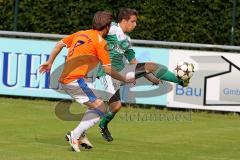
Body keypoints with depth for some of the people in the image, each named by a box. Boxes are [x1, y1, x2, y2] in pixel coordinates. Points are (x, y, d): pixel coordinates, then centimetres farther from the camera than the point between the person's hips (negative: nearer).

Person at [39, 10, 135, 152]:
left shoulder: (81, 34, 16)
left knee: (96, 105, 17)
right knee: (100, 109, -8)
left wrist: (50, 62, 31)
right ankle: (75, 135, -16)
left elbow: (59, 44, 22)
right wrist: (125, 80, 5)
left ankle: (80, 135, 6)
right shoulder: (100, 42, -6)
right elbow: (108, 69, -8)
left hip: (64, 79, 9)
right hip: (76, 79, -9)